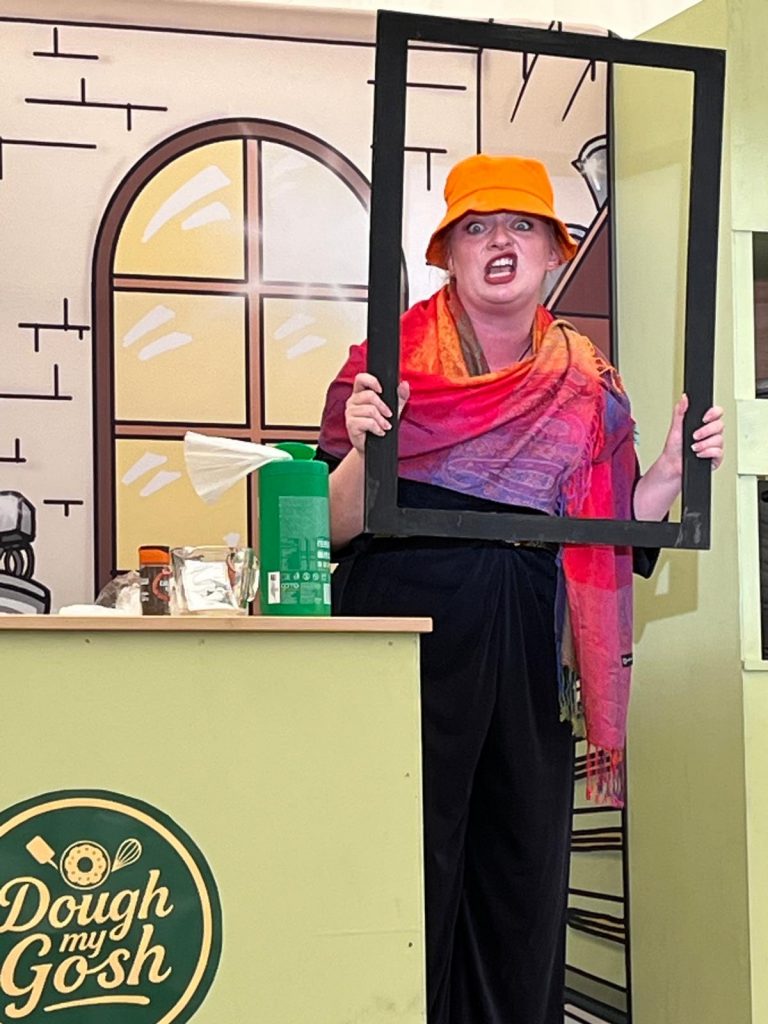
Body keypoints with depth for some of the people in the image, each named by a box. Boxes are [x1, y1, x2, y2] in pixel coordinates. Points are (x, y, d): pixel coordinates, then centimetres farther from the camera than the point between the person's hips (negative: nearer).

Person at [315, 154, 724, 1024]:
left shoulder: (586, 384, 8)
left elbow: (611, 534, 12)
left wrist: (672, 470, -2)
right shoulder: (392, 360, -2)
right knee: (413, 867, 0)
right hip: (412, 640, -3)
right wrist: (361, 446, -23)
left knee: (526, 870, 9)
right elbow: (332, 529, -6)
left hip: (527, 653, 4)